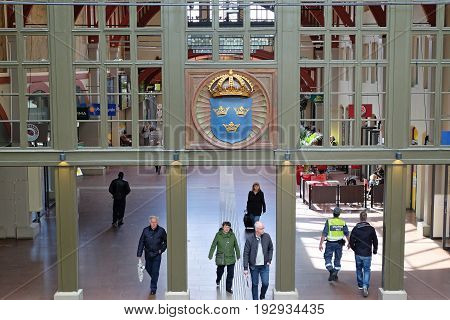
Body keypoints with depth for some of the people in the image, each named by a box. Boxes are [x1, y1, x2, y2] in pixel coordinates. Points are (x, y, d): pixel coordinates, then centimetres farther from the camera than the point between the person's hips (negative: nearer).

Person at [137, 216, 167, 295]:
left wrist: (161, 249, -5)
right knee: (148, 269, 17)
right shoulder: (145, 230, -5)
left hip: (157, 255, -3)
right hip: (148, 254, 3)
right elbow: (141, 243, -2)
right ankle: (154, 279, 47)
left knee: (155, 272, -2)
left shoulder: (161, 231, -8)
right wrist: (139, 255, -4)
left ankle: (153, 288, 10)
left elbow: (166, 241, 5)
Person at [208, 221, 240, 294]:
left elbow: (236, 246, 8)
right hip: (220, 257, -1)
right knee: (220, 271, 17)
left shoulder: (232, 235, -2)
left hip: (231, 258, 1)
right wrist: (210, 255, -3)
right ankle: (218, 280, 49)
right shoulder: (218, 235, -7)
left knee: (230, 273, -1)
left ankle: (228, 288, 13)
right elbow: (213, 245, -3)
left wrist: (238, 255, 14)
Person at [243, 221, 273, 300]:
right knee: (255, 284, 8)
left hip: (264, 266, 2)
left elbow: (271, 248, 11)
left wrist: (269, 260, 3)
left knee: (265, 283, -1)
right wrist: (245, 268, -10)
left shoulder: (267, 237, -4)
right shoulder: (250, 239, -12)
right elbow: (246, 254, -8)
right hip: (254, 266, -2)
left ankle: (262, 297, 28)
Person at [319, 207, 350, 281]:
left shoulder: (329, 222, -11)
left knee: (328, 258, 7)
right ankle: (335, 275, 15)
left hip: (330, 243, -3)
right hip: (339, 243, 3)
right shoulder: (343, 222, -2)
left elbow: (324, 234, -13)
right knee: (337, 259, 14)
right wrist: (349, 243, 17)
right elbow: (347, 234, 3)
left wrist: (321, 244, -10)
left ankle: (331, 270, -16)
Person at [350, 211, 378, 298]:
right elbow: (375, 241, -1)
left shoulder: (355, 229, -7)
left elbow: (351, 241, -5)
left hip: (358, 254, 1)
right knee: (367, 270, 4)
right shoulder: (371, 229, -7)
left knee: (359, 269, 20)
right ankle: (365, 287, -12)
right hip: (367, 254, -1)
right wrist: (375, 250, 16)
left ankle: (360, 285, 31)